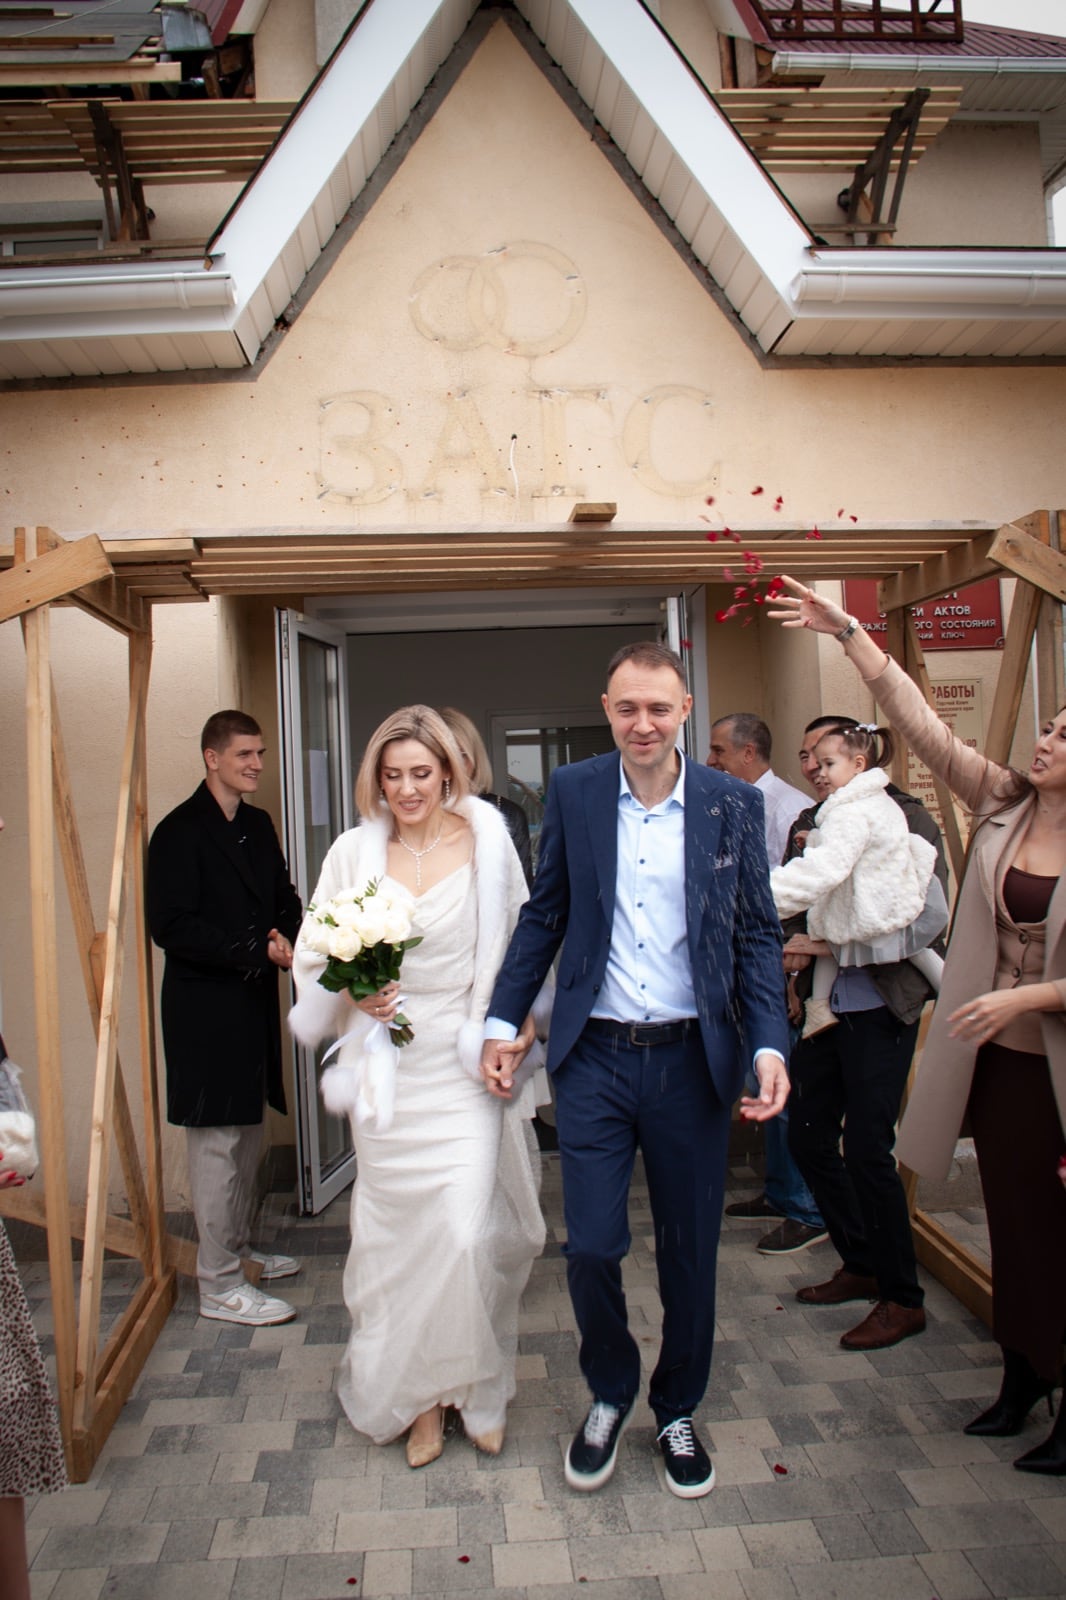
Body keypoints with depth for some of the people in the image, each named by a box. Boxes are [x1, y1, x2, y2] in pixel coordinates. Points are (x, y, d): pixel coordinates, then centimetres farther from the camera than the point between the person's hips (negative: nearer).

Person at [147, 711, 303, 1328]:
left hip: (255, 1003, 8)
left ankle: (238, 1249, 33)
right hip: (206, 1007, -8)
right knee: (218, 1143, -1)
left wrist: (289, 936, -4)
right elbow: (171, 926, -18)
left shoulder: (258, 825, 11)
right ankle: (220, 1286, 10)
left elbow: (283, 899, 18)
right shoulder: (180, 831, -13)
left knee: (248, 1136, 17)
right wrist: (260, 951, -20)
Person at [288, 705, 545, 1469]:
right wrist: (354, 991, -11)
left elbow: (516, 946, 2)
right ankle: (414, 1392, 29)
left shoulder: (485, 840, -3)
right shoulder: (354, 851, 1)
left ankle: (476, 1387, 21)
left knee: (467, 1228, -5)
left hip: (466, 1064, -2)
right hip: (388, 1064, 2)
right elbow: (317, 957, 8)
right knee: (396, 1230, 9)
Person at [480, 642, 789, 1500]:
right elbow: (544, 915, 6)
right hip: (594, 1057, 0)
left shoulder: (735, 804, -2)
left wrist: (769, 1047, -9)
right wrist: (503, 1020, 3)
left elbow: (758, 934, 1)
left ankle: (678, 1411, 39)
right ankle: (609, 1395, 35)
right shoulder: (572, 793, -1)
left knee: (690, 1251, 13)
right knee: (591, 1247, 4)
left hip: (693, 1060, 0)